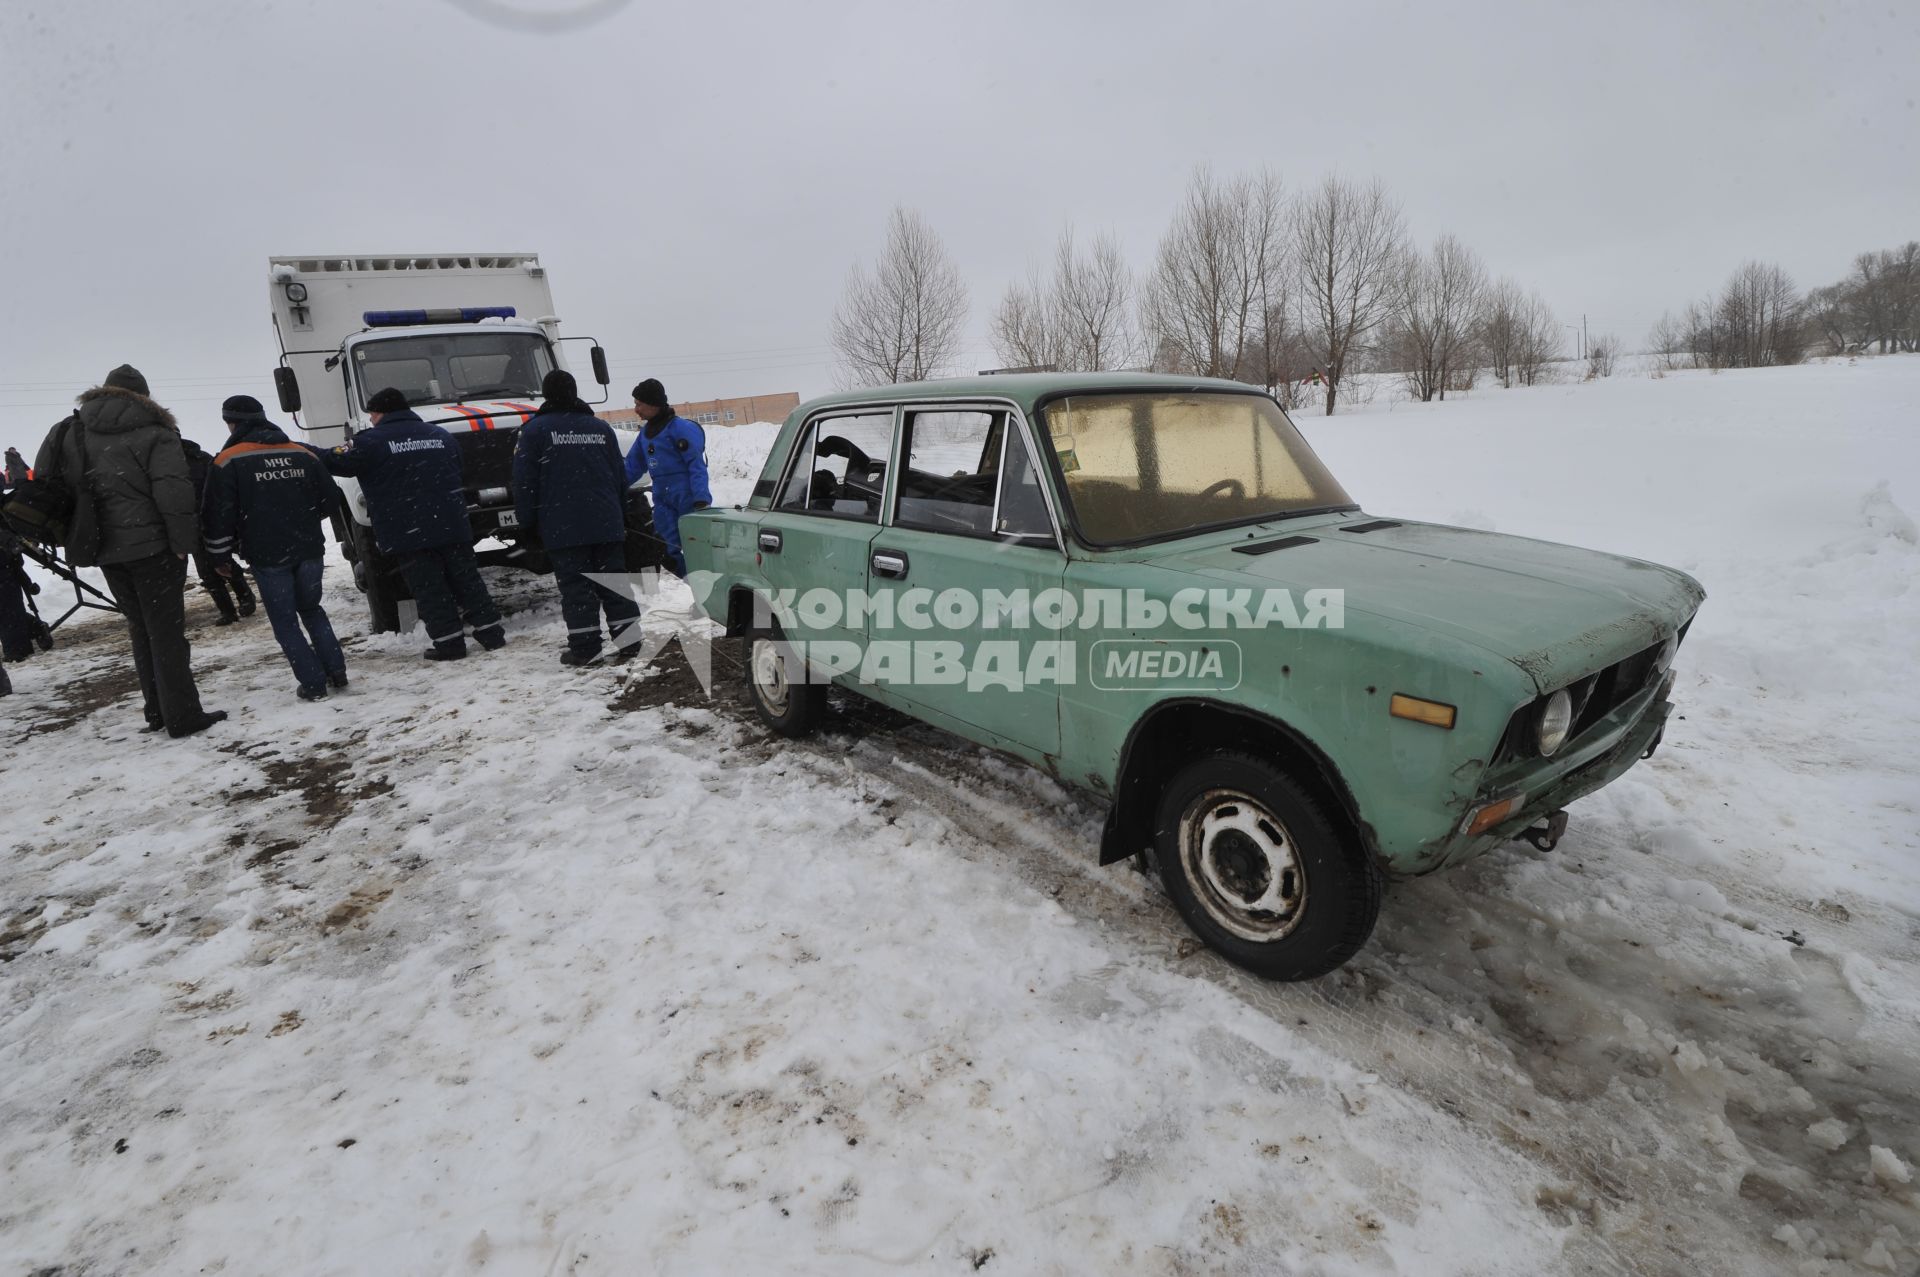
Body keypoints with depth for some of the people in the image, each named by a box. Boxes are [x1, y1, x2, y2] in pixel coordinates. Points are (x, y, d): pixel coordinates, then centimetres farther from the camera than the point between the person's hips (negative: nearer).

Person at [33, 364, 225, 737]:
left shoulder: (71, 433, 11)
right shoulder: (154, 433, -8)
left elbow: (44, 481, 12)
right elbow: (173, 490, -19)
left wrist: (75, 538, 16)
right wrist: (184, 541, -14)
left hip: (103, 548, 6)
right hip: (151, 545, -6)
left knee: (141, 629, 17)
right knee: (166, 629, -3)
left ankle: (156, 710, 21)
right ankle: (182, 716, -4)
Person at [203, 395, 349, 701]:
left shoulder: (228, 461, -5)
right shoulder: (303, 454, 6)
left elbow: (219, 515, -6)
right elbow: (329, 498, 11)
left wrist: (220, 556, 5)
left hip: (267, 555, -4)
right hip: (309, 549, 4)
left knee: (285, 621, 6)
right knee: (311, 609, 21)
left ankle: (313, 683, 3)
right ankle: (336, 670, 12)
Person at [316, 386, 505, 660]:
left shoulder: (372, 442, -4)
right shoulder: (440, 435, 13)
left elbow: (335, 461, 1)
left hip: (408, 532, -4)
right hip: (451, 525, 4)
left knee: (429, 588, 1)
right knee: (466, 578, 10)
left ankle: (448, 642, 1)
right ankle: (491, 633, 10)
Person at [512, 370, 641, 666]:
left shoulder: (535, 430, -1)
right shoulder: (601, 428, 13)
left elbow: (525, 481, -4)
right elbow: (620, 476, 16)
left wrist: (527, 522, 4)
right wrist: (620, 517, 22)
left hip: (563, 527, -4)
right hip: (606, 522, 4)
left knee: (575, 586, -3)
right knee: (613, 577, 8)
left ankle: (585, 647, -4)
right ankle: (628, 634, 5)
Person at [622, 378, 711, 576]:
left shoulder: (680, 428, -9)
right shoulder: (645, 432, 16)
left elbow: (697, 465, -14)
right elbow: (632, 467, 21)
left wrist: (701, 498, -22)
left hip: (687, 497, -8)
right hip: (663, 501, 8)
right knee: (672, 550, 6)